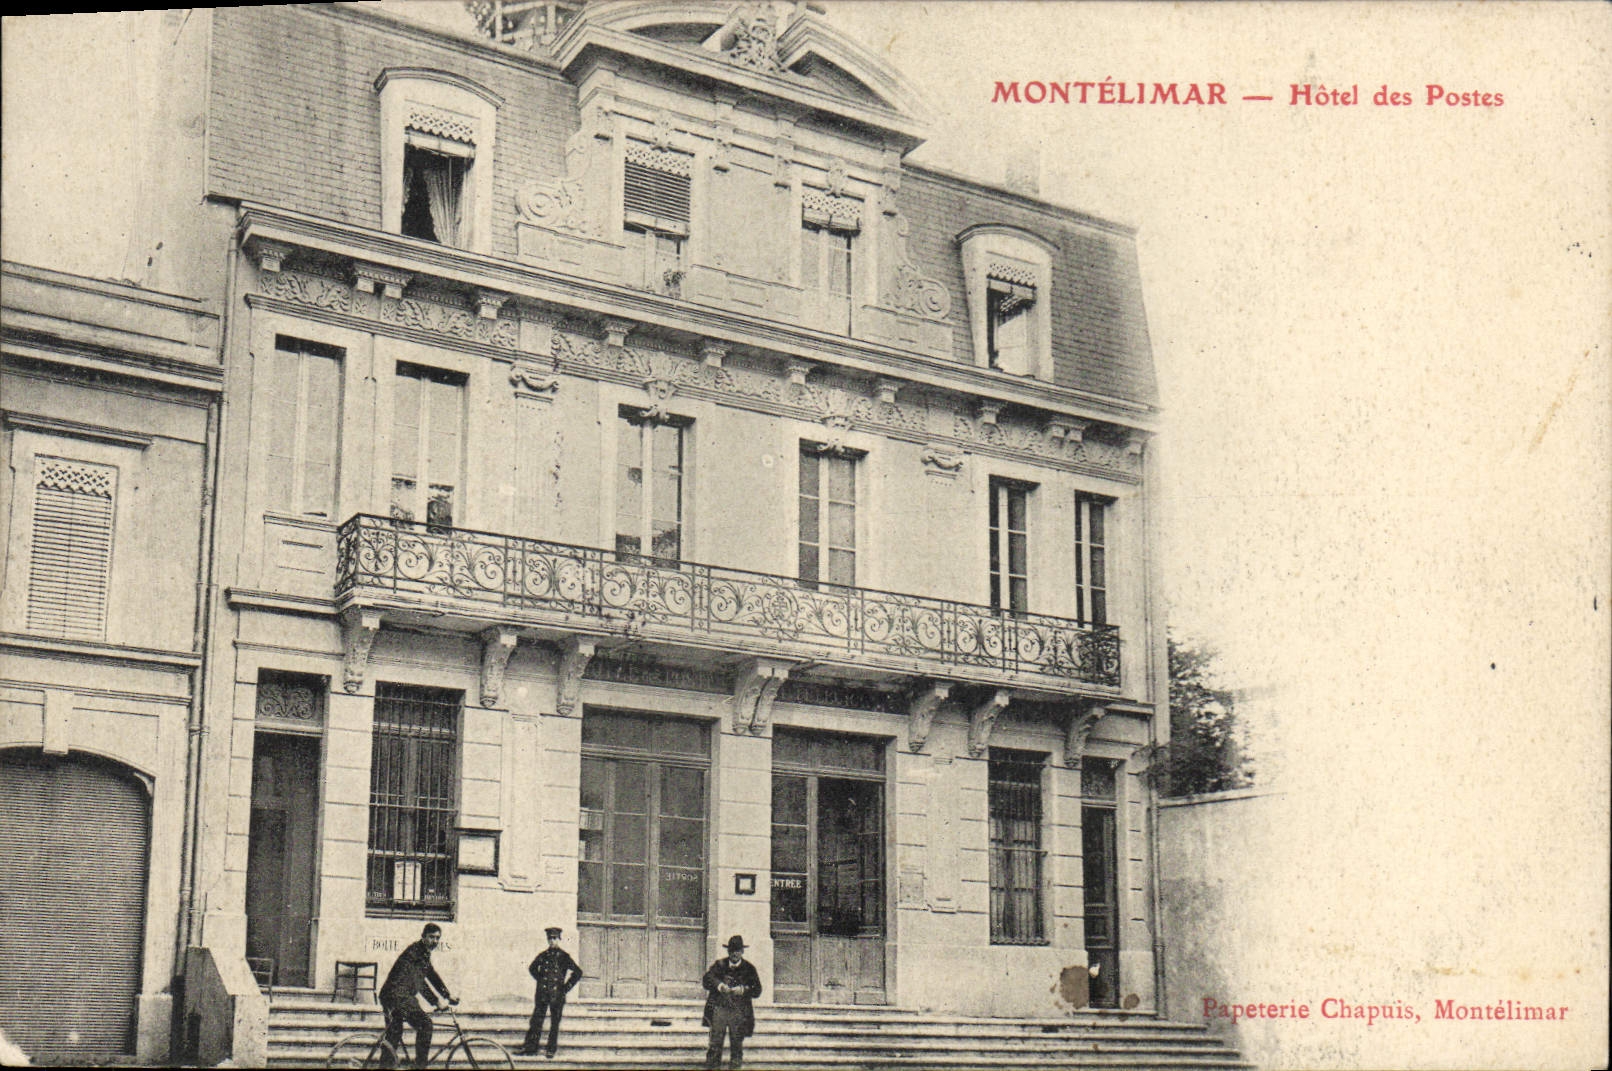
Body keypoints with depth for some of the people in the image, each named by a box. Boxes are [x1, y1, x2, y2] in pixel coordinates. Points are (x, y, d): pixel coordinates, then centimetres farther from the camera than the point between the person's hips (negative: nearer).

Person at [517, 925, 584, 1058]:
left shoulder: (564, 956, 0)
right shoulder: (543, 955, 9)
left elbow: (578, 972, -2)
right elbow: (533, 968, 24)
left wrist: (566, 987, -4)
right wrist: (539, 980, 13)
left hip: (557, 993, -3)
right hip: (542, 993, 3)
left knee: (555, 1023, 2)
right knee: (536, 1020, 2)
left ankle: (551, 1050, 8)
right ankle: (530, 1048, 6)